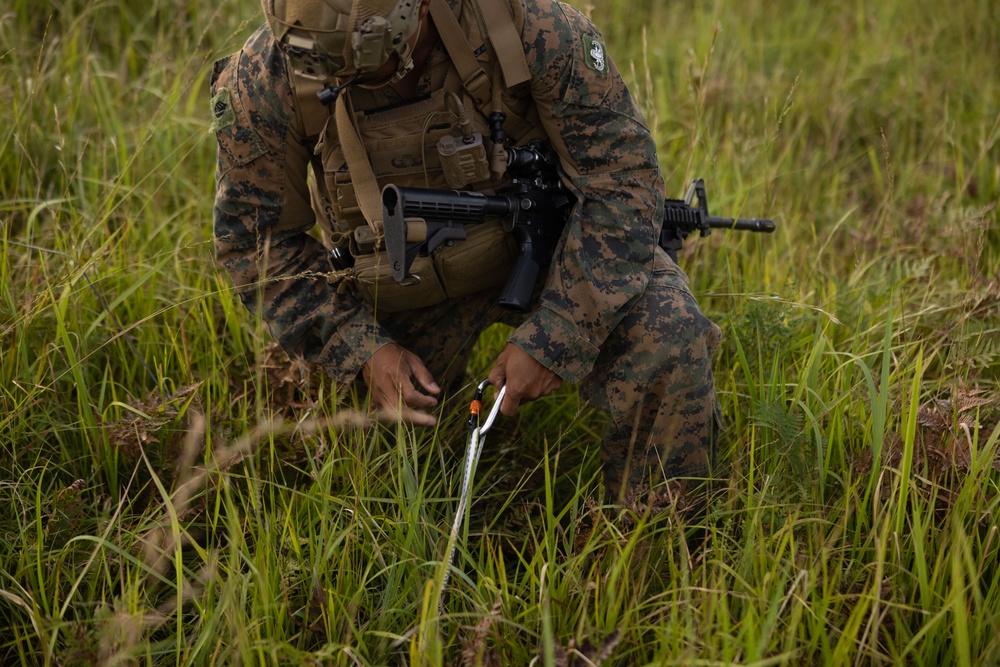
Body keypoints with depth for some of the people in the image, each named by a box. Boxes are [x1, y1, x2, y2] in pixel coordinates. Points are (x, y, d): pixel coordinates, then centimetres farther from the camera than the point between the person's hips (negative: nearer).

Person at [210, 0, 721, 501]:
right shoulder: (263, 79, -25)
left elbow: (622, 179, -23)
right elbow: (253, 236, -11)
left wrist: (555, 338, -29)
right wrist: (360, 348, -22)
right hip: (398, 274, 2)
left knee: (668, 336, -27)